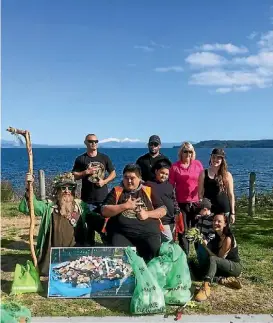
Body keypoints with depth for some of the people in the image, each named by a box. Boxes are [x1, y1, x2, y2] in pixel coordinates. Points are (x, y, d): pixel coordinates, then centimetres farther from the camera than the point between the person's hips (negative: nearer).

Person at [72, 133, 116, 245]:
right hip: (88, 199, -1)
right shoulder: (80, 159, 1)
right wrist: (86, 172, -15)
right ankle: (90, 244, 18)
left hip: (103, 197, 1)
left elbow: (113, 173, 10)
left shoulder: (104, 158, 7)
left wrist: (104, 181, -7)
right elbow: (74, 176, 0)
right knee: (90, 223, 6)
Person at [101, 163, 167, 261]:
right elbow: (104, 211, 3)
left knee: (156, 255, -18)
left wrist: (148, 214, -4)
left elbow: (163, 210, 14)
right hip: (122, 234, -1)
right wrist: (125, 206, -5)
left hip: (148, 232, 1)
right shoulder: (116, 191, 13)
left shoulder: (148, 191, 16)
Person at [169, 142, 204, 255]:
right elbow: (171, 185, 2)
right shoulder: (175, 167, 1)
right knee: (183, 232, 7)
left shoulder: (198, 164, 5)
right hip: (182, 203, -1)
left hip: (196, 202, 1)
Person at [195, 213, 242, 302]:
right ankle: (224, 280, -18)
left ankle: (206, 287, -48)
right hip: (224, 267, 8)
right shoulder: (217, 236, 4)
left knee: (213, 259, -34)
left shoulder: (228, 238, -20)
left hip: (235, 267, -8)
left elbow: (220, 258, -17)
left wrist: (206, 246, -20)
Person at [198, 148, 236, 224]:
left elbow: (231, 195, 4)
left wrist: (232, 213, 2)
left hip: (224, 210, 0)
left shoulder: (227, 175, 2)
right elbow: (200, 193, 6)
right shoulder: (203, 174, 4)